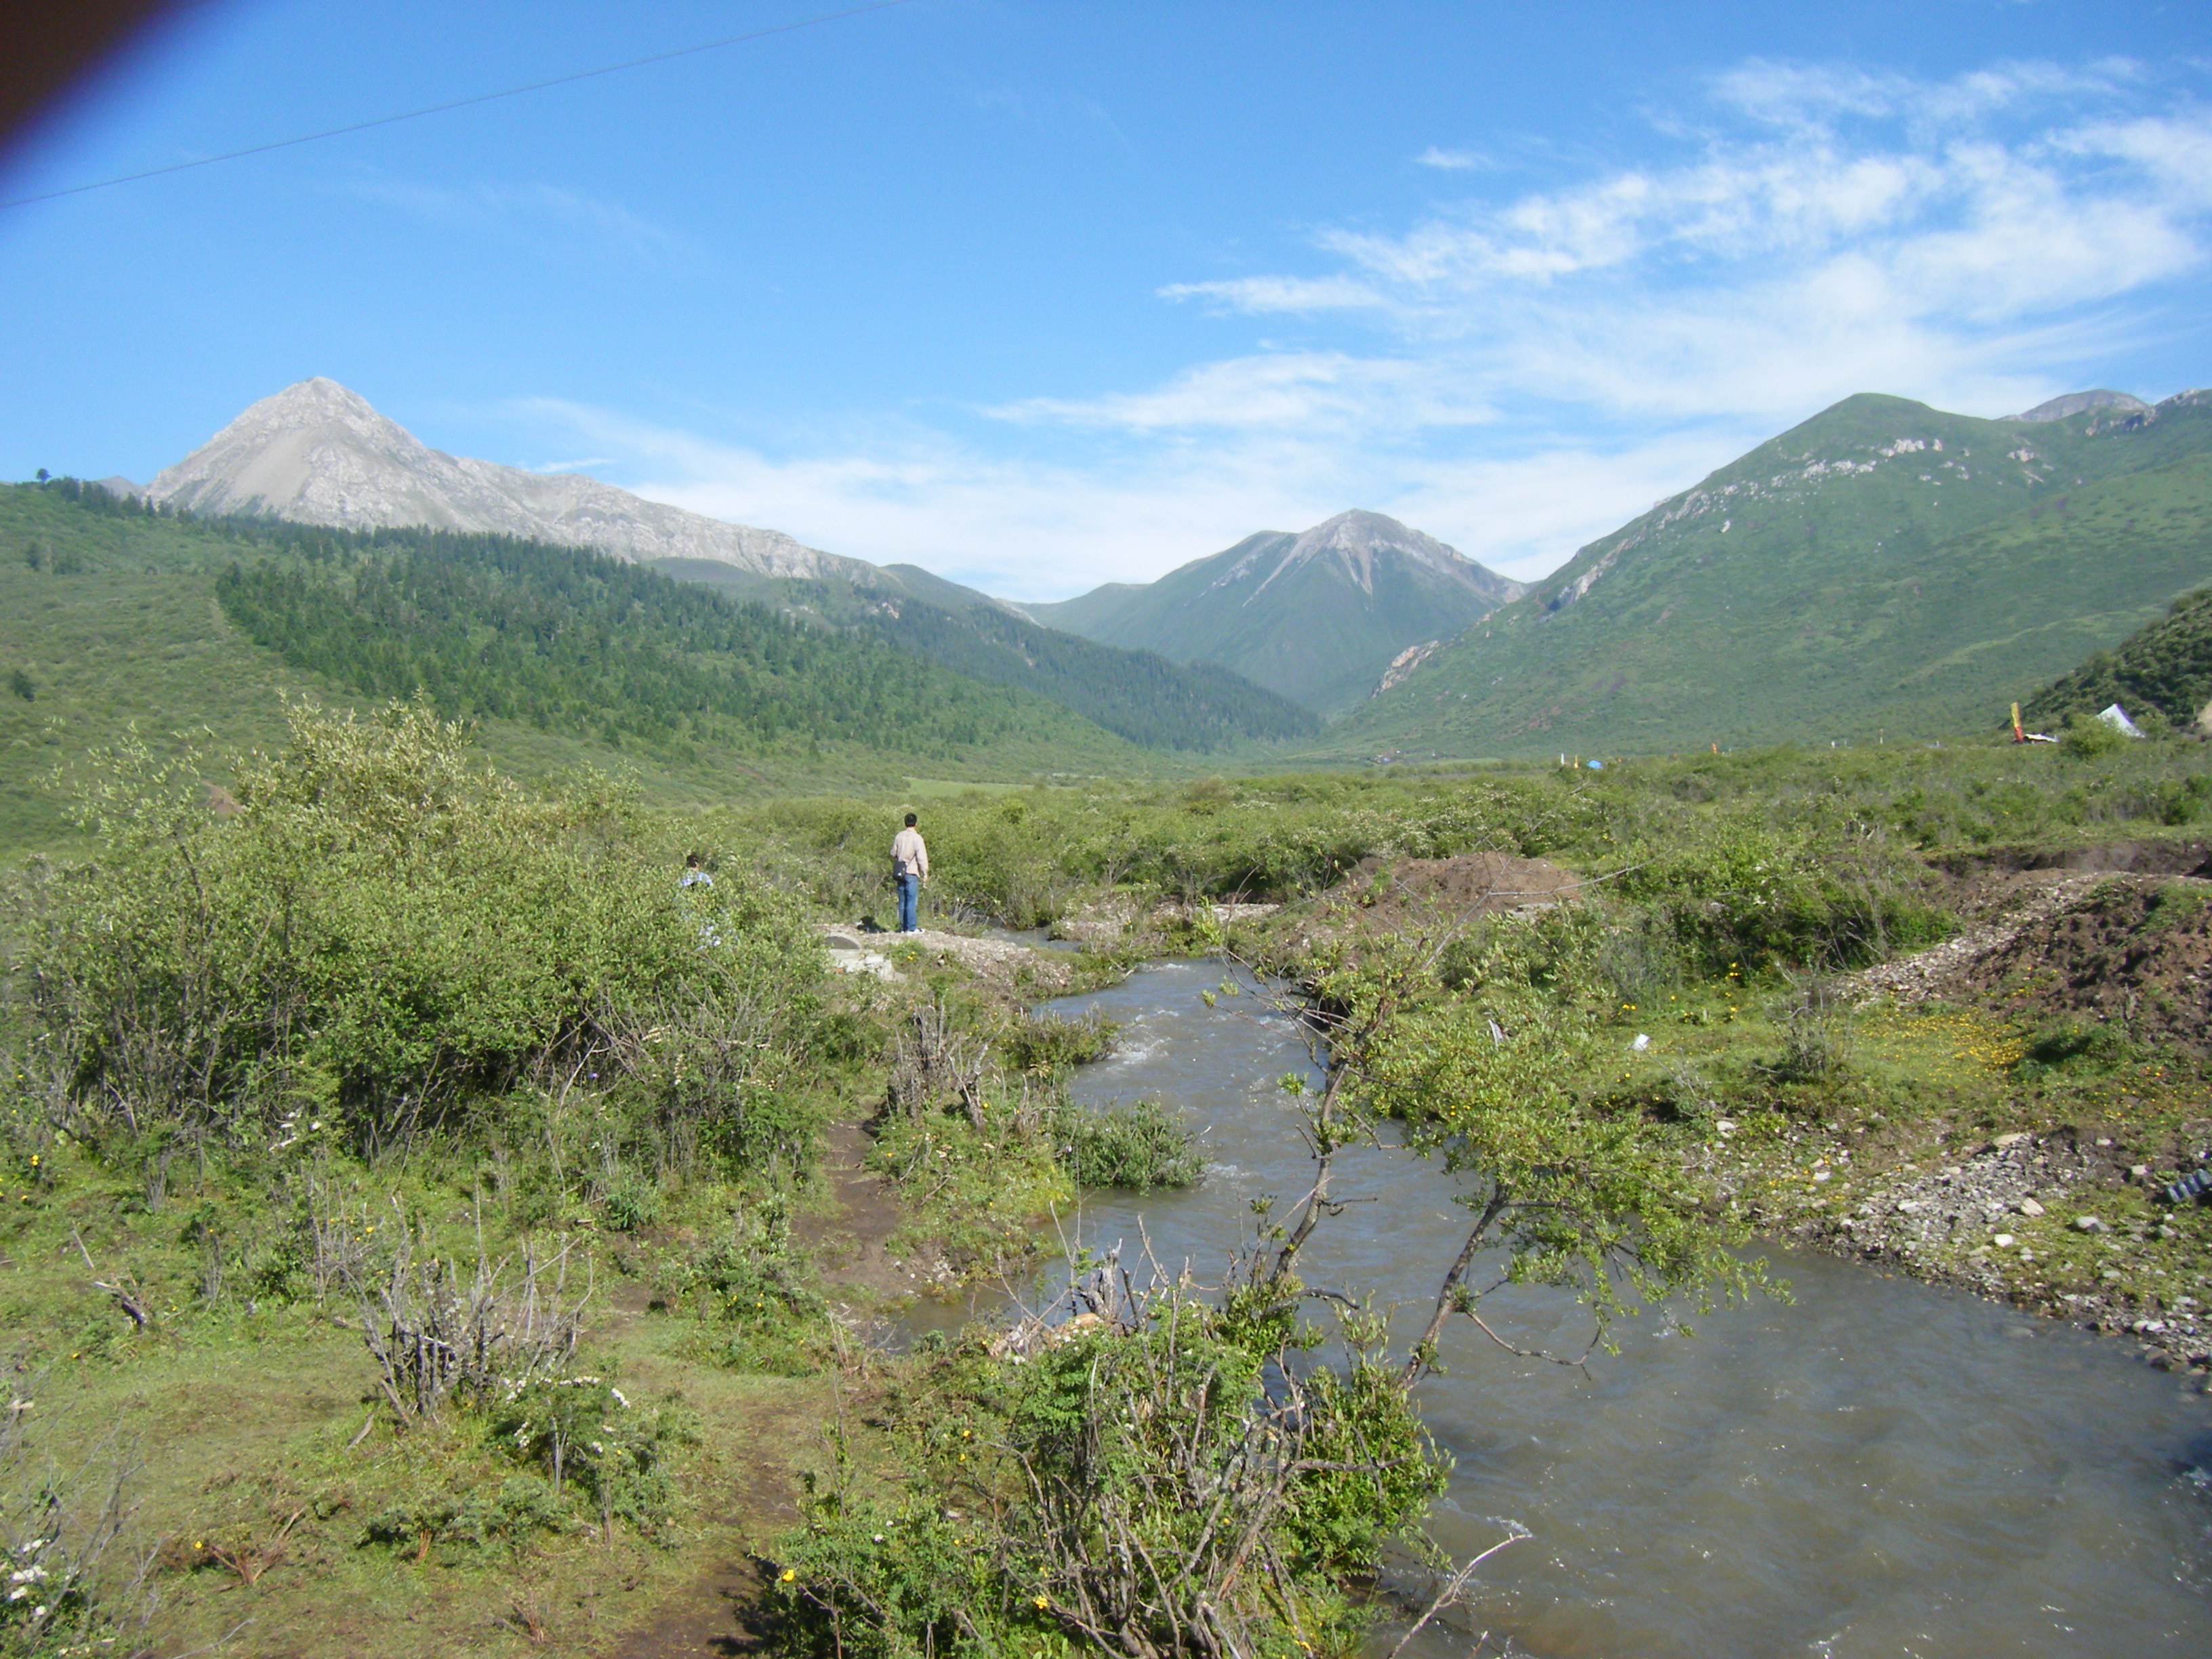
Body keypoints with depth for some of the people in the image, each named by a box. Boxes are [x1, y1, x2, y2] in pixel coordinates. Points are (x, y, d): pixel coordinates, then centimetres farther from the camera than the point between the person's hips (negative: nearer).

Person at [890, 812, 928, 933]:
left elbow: (893, 854, 13)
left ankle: (903, 927, 11)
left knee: (902, 900, 10)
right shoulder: (917, 838, -9)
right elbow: (921, 857, -11)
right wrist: (925, 873, -5)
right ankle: (911, 928, -7)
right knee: (912, 900, -4)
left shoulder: (899, 836, 7)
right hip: (911, 873, -5)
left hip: (899, 872, 5)